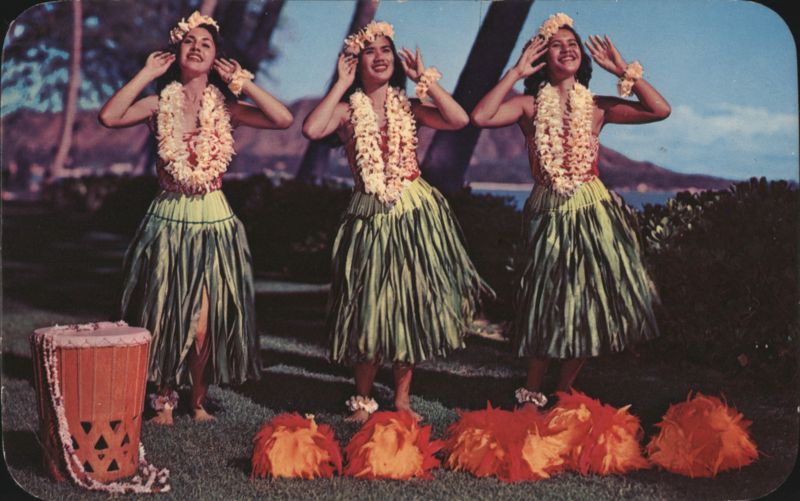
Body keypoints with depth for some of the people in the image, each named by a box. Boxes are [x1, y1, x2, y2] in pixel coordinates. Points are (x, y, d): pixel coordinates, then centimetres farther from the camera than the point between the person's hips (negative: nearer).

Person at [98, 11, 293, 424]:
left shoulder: (224, 107, 2)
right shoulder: (159, 103, 1)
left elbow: (284, 120, -11)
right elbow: (109, 117, -18)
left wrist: (240, 81, -8)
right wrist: (147, 73, -10)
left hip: (213, 223, 0)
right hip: (168, 219, 0)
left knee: (204, 320, 0)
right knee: (165, 316, 6)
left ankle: (199, 399, 20)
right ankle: (164, 400, 23)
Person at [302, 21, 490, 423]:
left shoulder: (408, 106, 5)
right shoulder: (348, 109, 0)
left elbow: (460, 120, -9)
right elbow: (312, 130, -21)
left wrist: (426, 79, -6)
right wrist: (341, 84, -12)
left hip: (416, 214, 2)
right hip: (371, 218, -2)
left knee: (413, 307, 6)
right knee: (370, 310, 2)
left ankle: (402, 399, 20)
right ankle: (363, 401, 18)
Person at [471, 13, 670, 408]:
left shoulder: (597, 106, 5)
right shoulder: (529, 105, -1)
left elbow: (660, 110, -3)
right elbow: (480, 117, -18)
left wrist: (623, 71, -5)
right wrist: (516, 72, -13)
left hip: (594, 214, 2)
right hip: (548, 214, -2)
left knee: (589, 306, 5)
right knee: (548, 305, 2)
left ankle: (563, 394, 22)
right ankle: (532, 396, 18)